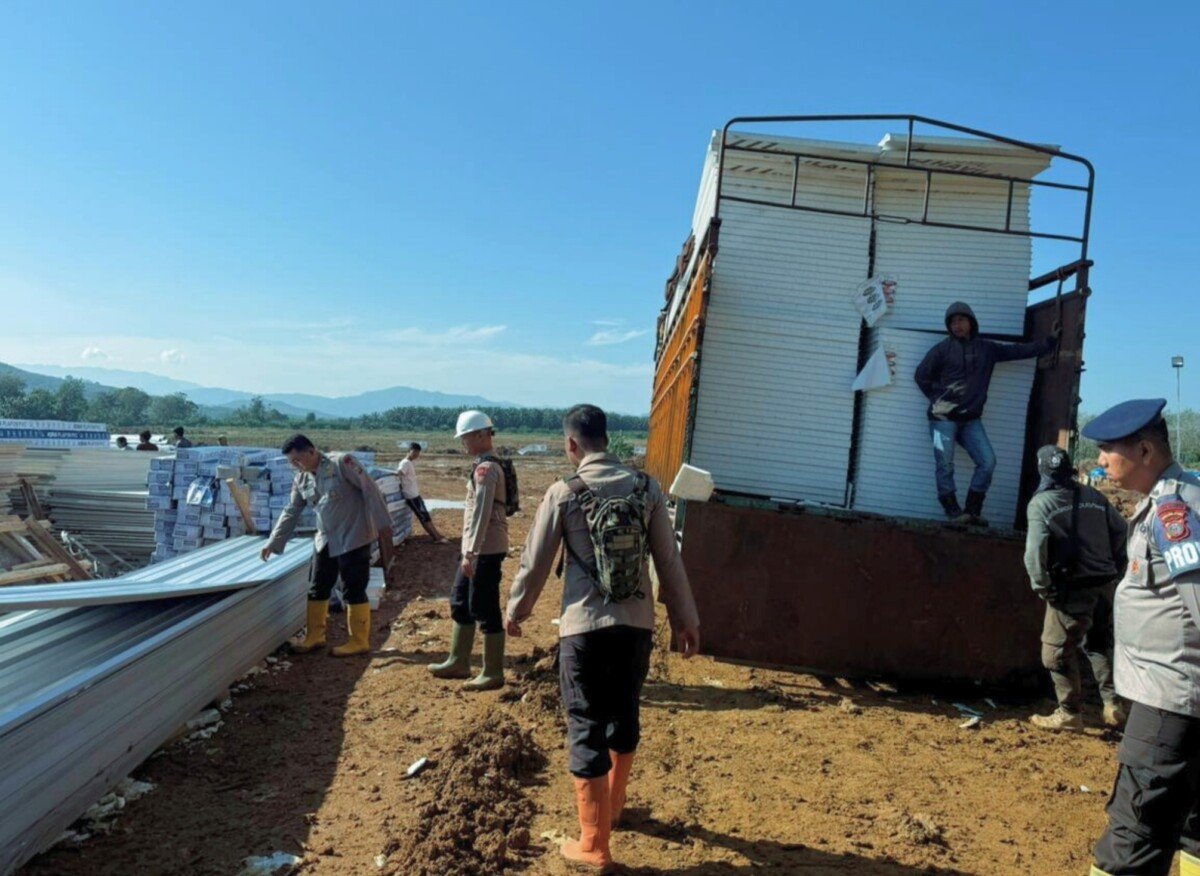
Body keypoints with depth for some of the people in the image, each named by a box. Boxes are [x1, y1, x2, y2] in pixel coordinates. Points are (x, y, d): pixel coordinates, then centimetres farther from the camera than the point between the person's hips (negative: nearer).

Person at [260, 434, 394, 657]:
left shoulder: (342, 463, -16)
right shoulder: (301, 480, 6)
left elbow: (370, 491, -16)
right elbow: (290, 512, 14)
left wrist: (382, 524, -19)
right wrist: (273, 543, 12)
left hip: (353, 537, -7)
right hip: (325, 540, 7)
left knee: (353, 591, -2)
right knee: (317, 589, 13)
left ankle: (359, 642, 10)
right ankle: (314, 636, 28)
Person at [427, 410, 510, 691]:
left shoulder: (486, 469, -17)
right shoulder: (485, 466, 15)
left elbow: (481, 513, -24)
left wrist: (471, 553, -25)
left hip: (486, 550, -11)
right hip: (477, 548, 11)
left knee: (485, 610, -3)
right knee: (460, 603, 18)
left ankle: (493, 673, 6)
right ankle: (459, 662, 30)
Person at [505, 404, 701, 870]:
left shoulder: (563, 494, -8)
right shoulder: (647, 488, -1)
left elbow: (535, 561, -1)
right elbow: (669, 560, 2)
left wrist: (516, 610, 16)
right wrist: (685, 618, 12)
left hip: (585, 627, -4)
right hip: (637, 623, 4)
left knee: (587, 730, 6)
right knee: (624, 714, 22)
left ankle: (595, 844, 14)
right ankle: (612, 806, 43)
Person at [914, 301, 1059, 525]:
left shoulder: (987, 348, 12)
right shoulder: (943, 349, 0)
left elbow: (1020, 351, 16)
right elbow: (921, 375, 4)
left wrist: (1051, 340, 16)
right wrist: (938, 398, 0)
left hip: (971, 420, 4)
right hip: (943, 418, -3)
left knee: (987, 461, -7)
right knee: (945, 466, -7)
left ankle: (972, 510, 1)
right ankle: (954, 512, 1)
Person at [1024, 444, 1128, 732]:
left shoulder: (1041, 502, -8)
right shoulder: (1095, 497, 9)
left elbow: (1035, 549, -19)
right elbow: (1121, 532, 8)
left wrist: (1042, 587, -10)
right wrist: (1115, 570, 14)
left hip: (1072, 589, -6)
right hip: (1106, 585, 6)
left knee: (1058, 651, 7)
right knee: (1100, 644, 23)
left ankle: (1070, 713, 14)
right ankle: (1112, 703, 18)